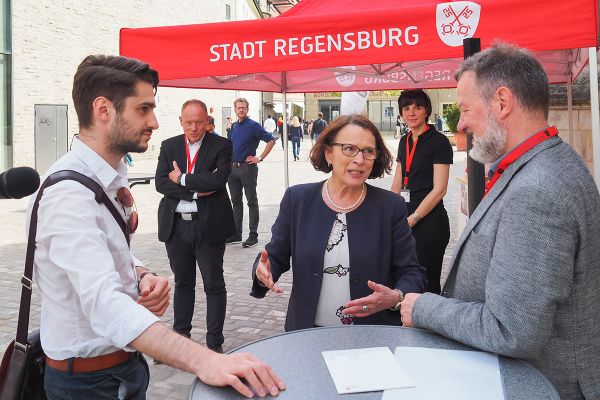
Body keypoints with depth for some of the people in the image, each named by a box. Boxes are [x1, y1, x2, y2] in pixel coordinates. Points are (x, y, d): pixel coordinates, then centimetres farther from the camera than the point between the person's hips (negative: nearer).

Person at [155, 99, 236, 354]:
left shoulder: (220, 146, -2)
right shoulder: (169, 146, 8)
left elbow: (219, 179, -18)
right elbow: (161, 183, -5)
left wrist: (182, 179, -10)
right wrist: (196, 190, -14)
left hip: (208, 225, -3)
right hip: (176, 225, 3)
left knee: (214, 285, 4)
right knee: (183, 283, 17)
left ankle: (215, 342, 14)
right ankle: (181, 334, 31)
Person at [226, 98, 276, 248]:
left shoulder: (253, 126, -8)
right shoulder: (234, 126, 13)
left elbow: (271, 140, -11)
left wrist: (260, 158, -12)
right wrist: (230, 162, 15)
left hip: (247, 168, -7)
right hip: (233, 168, 7)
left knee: (252, 202, 0)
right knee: (236, 201, 12)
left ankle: (253, 235, 4)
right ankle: (236, 234, 21)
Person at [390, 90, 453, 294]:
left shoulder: (438, 141, -8)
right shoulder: (405, 141, 13)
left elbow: (439, 189, -13)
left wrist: (412, 219, -13)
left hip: (429, 221, -6)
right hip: (406, 220, 7)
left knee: (427, 283, 1)